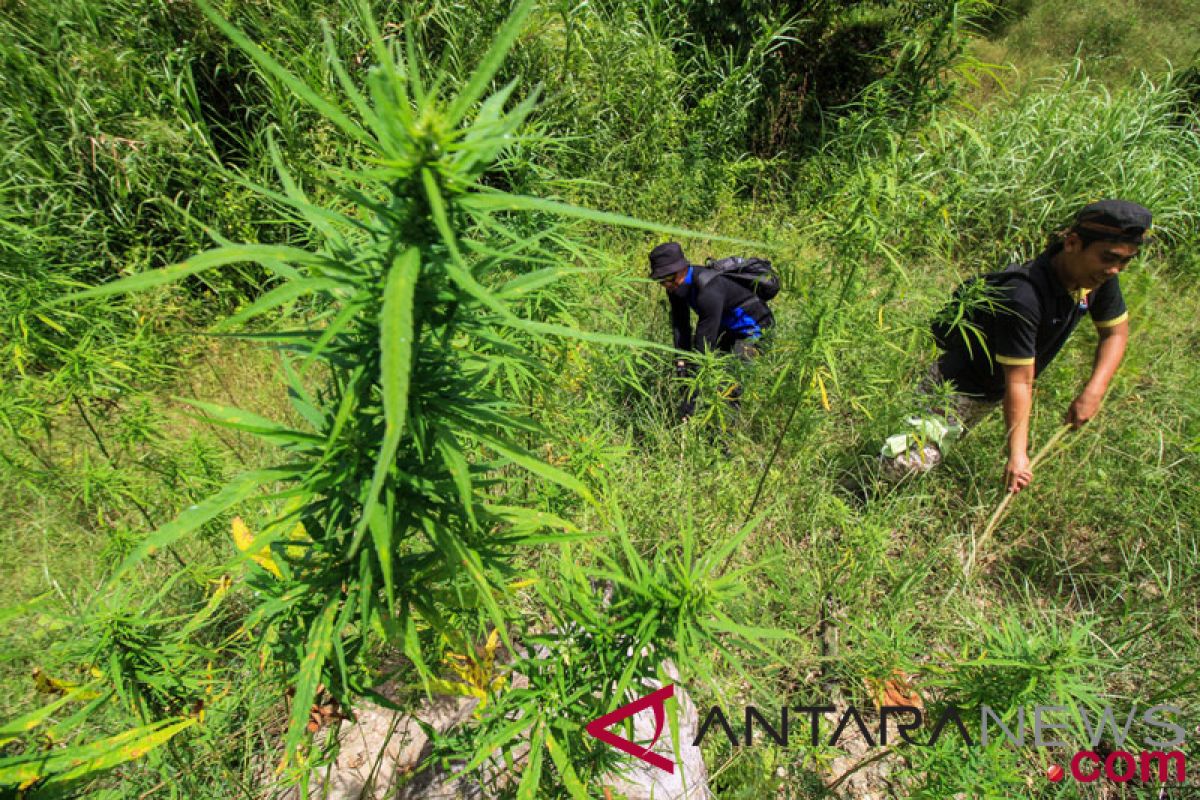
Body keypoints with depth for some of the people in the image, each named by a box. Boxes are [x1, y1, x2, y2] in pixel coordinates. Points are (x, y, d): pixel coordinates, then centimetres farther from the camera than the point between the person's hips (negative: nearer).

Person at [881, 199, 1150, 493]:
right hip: (956, 386, -8)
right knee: (905, 465, -18)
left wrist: (1093, 393, -9)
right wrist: (1017, 455, -33)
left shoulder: (1100, 279, -11)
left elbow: (1116, 331, 6)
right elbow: (1019, 382, -33)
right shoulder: (1022, 297, -35)